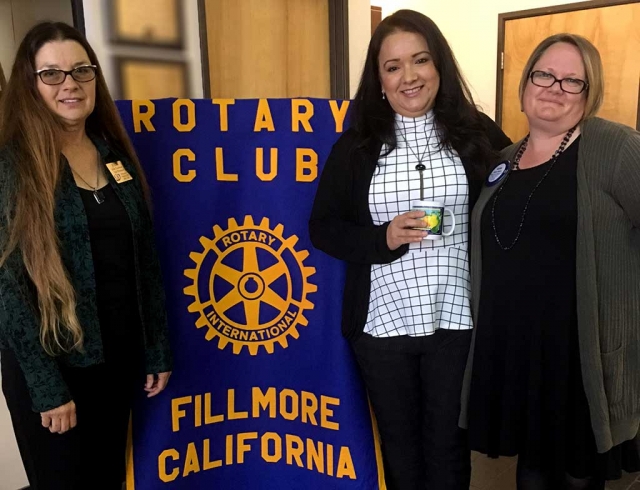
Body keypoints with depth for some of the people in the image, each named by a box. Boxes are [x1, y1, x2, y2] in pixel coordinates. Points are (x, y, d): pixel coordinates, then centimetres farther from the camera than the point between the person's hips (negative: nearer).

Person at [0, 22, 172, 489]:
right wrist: (46, 386, -16)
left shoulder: (116, 155, 5)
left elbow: (145, 259, 7)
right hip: (51, 362, -5)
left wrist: (158, 350, 7)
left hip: (118, 357, 5)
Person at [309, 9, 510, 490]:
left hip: (457, 319, 0)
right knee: (399, 444, 20)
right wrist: (384, 238, -16)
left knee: (449, 444, 17)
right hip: (383, 322, 1)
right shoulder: (357, 143, -1)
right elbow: (323, 227, 1)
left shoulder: (476, 133, -2)